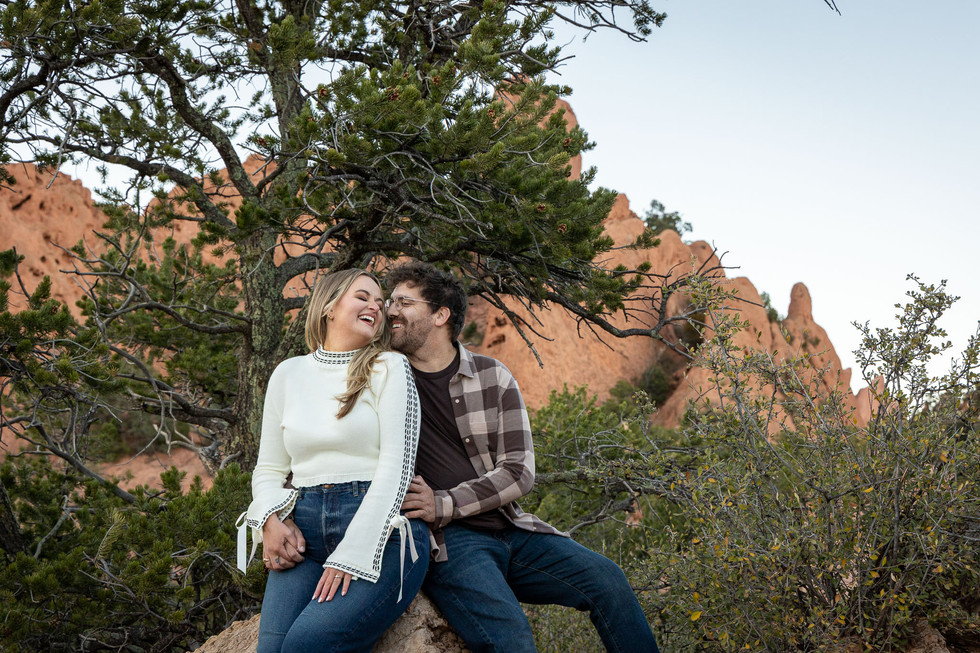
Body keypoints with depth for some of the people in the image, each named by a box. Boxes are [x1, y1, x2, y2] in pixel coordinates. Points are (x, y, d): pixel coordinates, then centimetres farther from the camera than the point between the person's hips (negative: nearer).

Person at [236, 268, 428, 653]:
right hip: (303, 533, 3)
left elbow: (395, 466, -5)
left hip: (379, 529, -3)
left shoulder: (389, 369, 4)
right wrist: (271, 521, -4)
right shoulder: (289, 373, 15)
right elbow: (269, 468, 19)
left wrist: (349, 556, -13)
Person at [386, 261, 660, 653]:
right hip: (445, 542, -3)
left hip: (507, 529, 4)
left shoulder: (491, 377, 7)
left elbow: (520, 472, 0)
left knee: (606, 579, -11)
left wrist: (443, 504, -13)